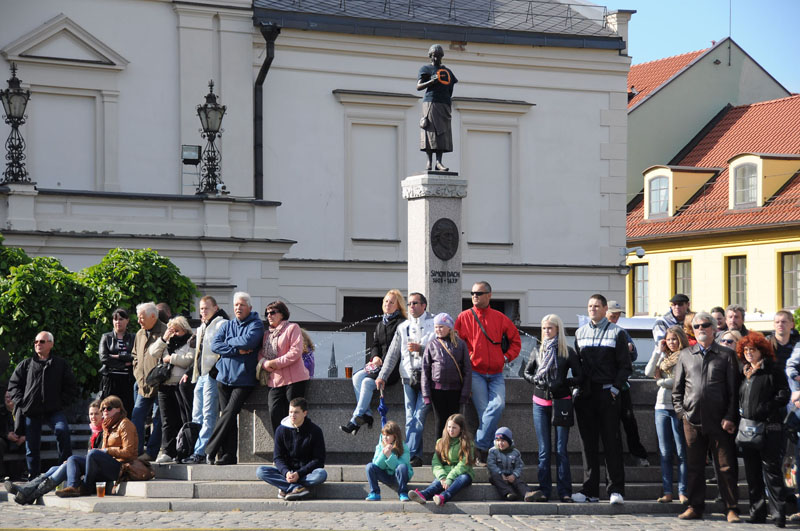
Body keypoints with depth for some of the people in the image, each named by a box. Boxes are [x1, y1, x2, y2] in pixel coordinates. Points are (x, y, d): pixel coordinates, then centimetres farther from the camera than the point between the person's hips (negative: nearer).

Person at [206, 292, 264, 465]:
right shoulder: (226, 325, 15)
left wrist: (228, 342, -3)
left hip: (244, 379, -4)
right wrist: (237, 350, -11)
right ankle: (228, 455, 5)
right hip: (224, 378, 4)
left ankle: (210, 450, -8)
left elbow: (248, 341, -18)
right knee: (229, 418, 4)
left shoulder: (256, 324, 1)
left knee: (229, 413, -15)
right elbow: (215, 345, 0)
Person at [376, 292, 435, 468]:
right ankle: (416, 457, 5)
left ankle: (410, 454, -14)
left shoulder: (434, 324, 2)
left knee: (419, 416, -13)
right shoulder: (403, 327, 15)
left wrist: (420, 348, -14)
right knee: (410, 419, 2)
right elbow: (393, 354, 14)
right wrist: (382, 376, 7)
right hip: (409, 377, 5)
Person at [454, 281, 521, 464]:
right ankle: (490, 451, -5)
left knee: (498, 405, -19)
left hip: (496, 373, 2)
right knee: (484, 411, -9)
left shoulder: (499, 318, 10)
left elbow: (515, 339, 18)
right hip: (475, 372, -2)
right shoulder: (464, 317, 4)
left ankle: (480, 445, -17)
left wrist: (507, 356, 6)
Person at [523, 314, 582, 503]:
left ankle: (564, 492, -2)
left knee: (561, 449, -4)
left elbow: (580, 377, 0)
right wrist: (535, 380, -1)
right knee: (543, 450, 3)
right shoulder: (538, 352, 10)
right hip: (540, 404, 3)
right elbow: (527, 372, 20)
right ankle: (544, 490, 6)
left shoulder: (568, 352, 1)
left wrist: (562, 383, -15)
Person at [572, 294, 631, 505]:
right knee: (588, 442, 5)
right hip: (585, 394, 4)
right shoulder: (580, 333, 15)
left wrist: (615, 388, -9)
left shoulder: (616, 333, 3)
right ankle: (590, 489, 8)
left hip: (607, 393, -4)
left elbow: (625, 366, 1)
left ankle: (616, 490, -4)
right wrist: (577, 387, 5)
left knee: (611, 442, -5)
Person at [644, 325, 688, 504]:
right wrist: (659, 351, 4)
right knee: (665, 453, 5)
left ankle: (682, 492, 1)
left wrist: (661, 381, 1)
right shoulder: (664, 357, 16)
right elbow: (648, 372, 4)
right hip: (662, 407, 6)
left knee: (681, 452, -3)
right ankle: (667, 491, 7)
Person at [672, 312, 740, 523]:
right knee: (694, 466, 6)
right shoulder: (685, 355, 15)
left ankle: (731, 509, 2)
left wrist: (730, 417, -4)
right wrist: (680, 410, 4)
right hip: (692, 419, 3)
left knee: (726, 466, -2)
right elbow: (677, 387, 17)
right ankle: (695, 507, 13)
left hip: (719, 420, -2)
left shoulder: (727, 355, 7)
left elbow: (734, 389, 4)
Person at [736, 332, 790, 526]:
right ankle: (757, 513, 13)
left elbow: (783, 395, -6)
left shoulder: (773, 369, 1)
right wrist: (739, 415, 7)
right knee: (752, 474, 7)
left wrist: (764, 409, -13)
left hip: (769, 428, -7)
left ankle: (779, 514, -10)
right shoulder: (744, 373, 19)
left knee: (771, 470, -10)